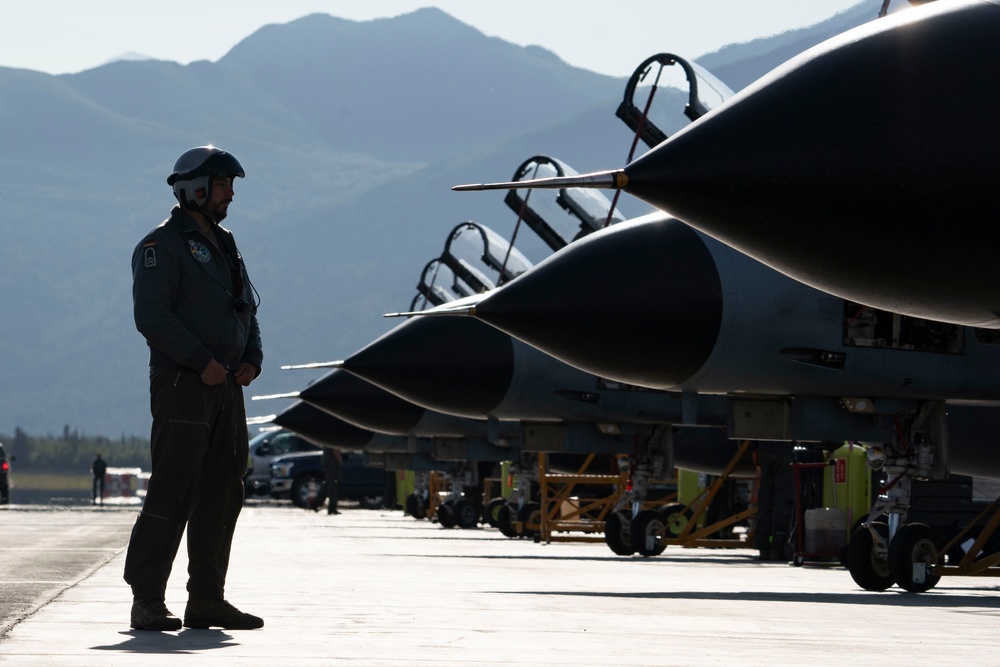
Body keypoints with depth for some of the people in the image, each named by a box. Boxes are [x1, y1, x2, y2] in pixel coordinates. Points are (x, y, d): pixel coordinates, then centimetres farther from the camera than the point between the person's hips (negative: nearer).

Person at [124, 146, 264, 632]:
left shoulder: (224, 246, 20)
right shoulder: (162, 245, -6)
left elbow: (247, 309, 23)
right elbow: (151, 316, -16)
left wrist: (251, 359, 4)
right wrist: (203, 362, -20)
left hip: (226, 387, 8)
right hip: (182, 386, -8)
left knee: (222, 493, 7)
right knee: (172, 492, -10)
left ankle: (207, 601, 13)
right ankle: (147, 602, -6)